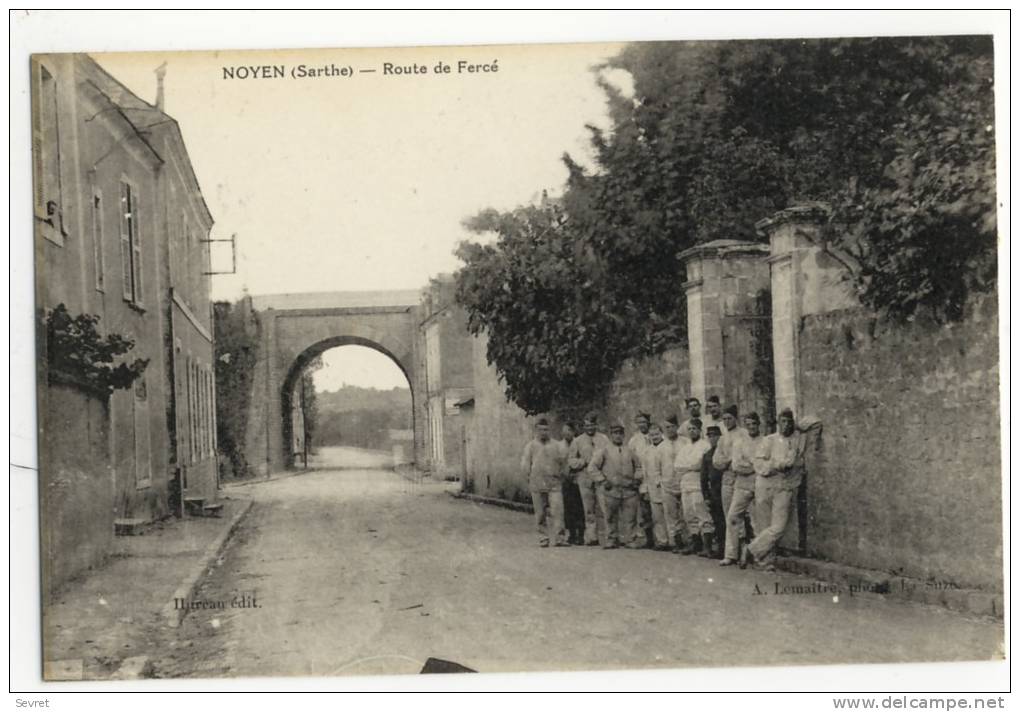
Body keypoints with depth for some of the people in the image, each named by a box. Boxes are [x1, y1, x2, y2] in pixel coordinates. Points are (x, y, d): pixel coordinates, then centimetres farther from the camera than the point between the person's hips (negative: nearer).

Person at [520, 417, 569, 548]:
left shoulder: (556, 445, 10)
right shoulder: (530, 446, 8)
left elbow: (564, 463, 16)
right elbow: (524, 466, 7)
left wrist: (559, 475, 6)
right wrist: (532, 477, 0)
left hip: (554, 484, 0)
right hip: (537, 485, 0)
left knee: (557, 511, -11)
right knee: (540, 514, 2)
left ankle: (559, 538, -11)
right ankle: (543, 539, 9)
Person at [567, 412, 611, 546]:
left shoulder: (604, 439, 11)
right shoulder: (577, 441, 10)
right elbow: (570, 460, 6)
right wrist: (585, 462, -7)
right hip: (585, 478, 0)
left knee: (602, 508, -4)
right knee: (589, 509, -1)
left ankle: (604, 535, 0)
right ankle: (591, 536, 2)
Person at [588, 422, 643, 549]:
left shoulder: (629, 452, 13)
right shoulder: (603, 451, 3)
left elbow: (639, 466, 24)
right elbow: (592, 467, 0)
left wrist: (637, 479, 10)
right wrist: (602, 481, -6)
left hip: (629, 490, 2)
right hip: (610, 490, -2)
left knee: (630, 516, 1)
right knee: (611, 517, 3)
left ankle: (629, 539, 9)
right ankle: (611, 540, 14)